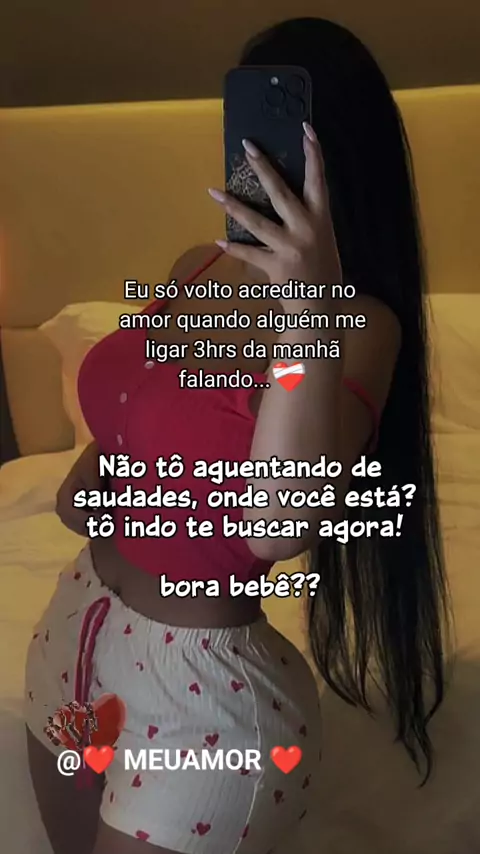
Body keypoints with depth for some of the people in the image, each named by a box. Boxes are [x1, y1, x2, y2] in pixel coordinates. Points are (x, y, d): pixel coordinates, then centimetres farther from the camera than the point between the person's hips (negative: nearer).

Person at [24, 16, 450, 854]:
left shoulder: (360, 322, -21)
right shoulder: (197, 267, -1)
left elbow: (279, 528, -33)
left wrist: (310, 308, -40)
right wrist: (84, 474, -4)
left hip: (199, 678, -7)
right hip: (77, 624, 7)